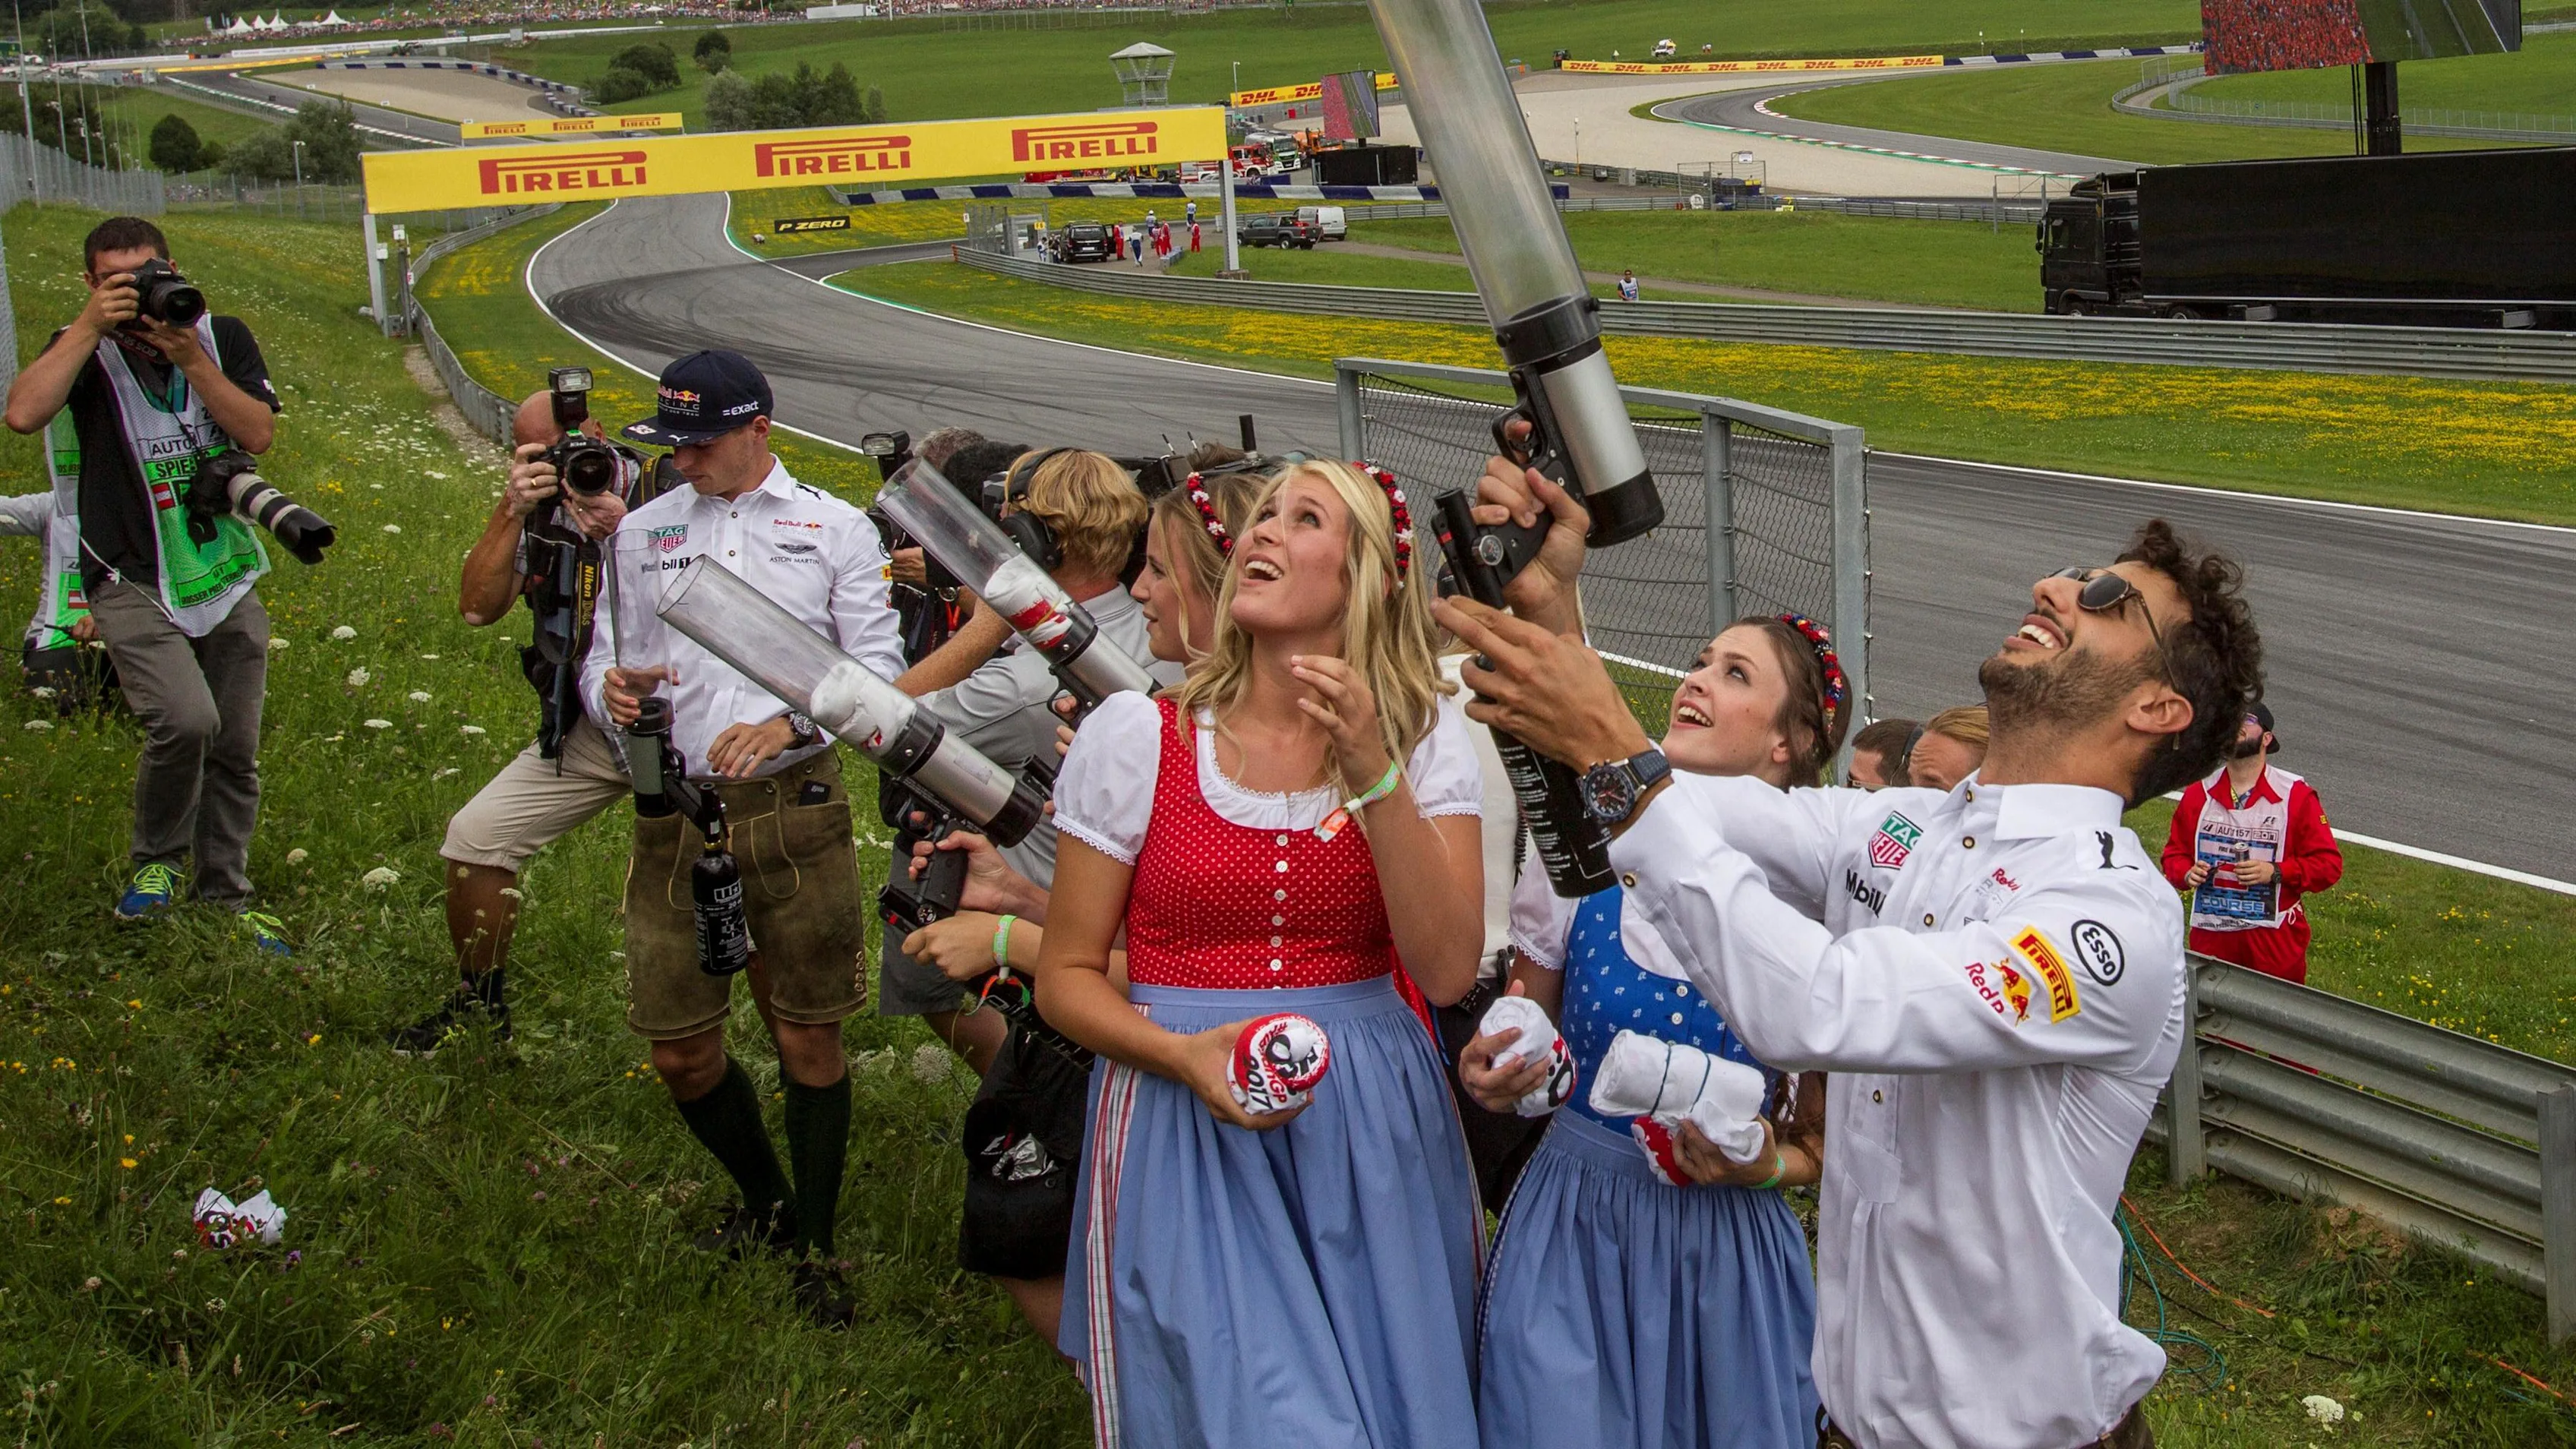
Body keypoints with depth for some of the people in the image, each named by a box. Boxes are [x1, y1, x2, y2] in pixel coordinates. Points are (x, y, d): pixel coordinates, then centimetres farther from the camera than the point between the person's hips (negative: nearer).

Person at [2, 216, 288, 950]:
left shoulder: (223, 338, 3)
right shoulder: (84, 351, -4)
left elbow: (258, 434, -9)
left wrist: (189, 357, -18)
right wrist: (91, 327, -23)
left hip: (225, 579, 4)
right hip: (133, 582, -4)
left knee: (235, 749, 9)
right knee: (185, 719, -25)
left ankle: (225, 899, 26)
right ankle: (155, 861, 0)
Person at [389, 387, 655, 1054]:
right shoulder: (540, 510, 3)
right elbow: (478, 608, -6)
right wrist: (511, 512, -17)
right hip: (584, 729, 5)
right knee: (476, 838, 1)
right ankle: (479, 1007, 22)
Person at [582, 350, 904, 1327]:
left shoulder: (835, 529, 5)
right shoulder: (644, 530, 14)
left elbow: (879, 669, -2)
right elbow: (601, 656, 12)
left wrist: (789, 724, -19)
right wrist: (611, 689, -13)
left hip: (793, 808, -3)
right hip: (674, 815, 3)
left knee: (809, 1038, 2)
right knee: (678, 1049, 6)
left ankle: (815, 1252, 16)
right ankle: (765, 1205, 32)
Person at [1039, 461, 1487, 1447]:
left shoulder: (1423, 736, 1)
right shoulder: (1137, 736, -1)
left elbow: (1447, 971, -11)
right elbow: (1066, 976, 2)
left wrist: (1375, 770, -18)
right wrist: (1185, 1055, -16)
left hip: (1369, 1140, 2)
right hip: (1185, 1134, -1)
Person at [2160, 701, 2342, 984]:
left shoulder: (2295, 795, -3)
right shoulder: (2199, 793, 7)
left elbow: (2329, 864, -3)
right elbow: (2175, 852, 17)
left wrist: (2275, 873, -17)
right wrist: (2187, 873, -6)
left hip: (2274, 939, -3)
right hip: (2210, 936, 3)